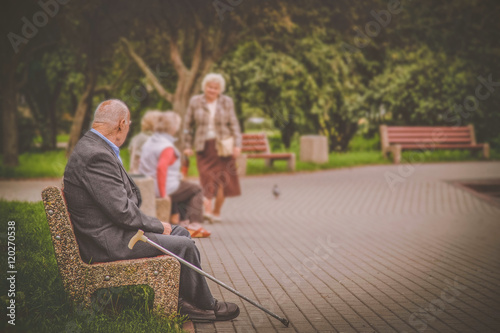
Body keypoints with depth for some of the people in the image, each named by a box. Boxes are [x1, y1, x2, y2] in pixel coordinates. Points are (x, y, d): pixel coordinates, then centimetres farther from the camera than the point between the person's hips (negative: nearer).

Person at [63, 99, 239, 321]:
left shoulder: (92, 146, 10)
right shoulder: (96, 156, -24)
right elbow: (123, 212, -25)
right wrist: (158, 226, -10)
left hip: (110, 229, 11)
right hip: (106, 242, -11)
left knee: (181, 232, 14)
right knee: (184, 245, -8)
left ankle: (184, 301, 20)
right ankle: (205, 305, 12)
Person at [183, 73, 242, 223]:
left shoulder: (226, 102, 6)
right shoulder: (195, 102, 5)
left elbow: (234, 124, 5)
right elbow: (188, 125, 10)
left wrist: (237, 144, -4)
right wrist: (187, 146, 6)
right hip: (204, 146, -1)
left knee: (222, 179, 0)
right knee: (208, 178, -12)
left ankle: (216, 211, 11)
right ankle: (207, 209, -20)